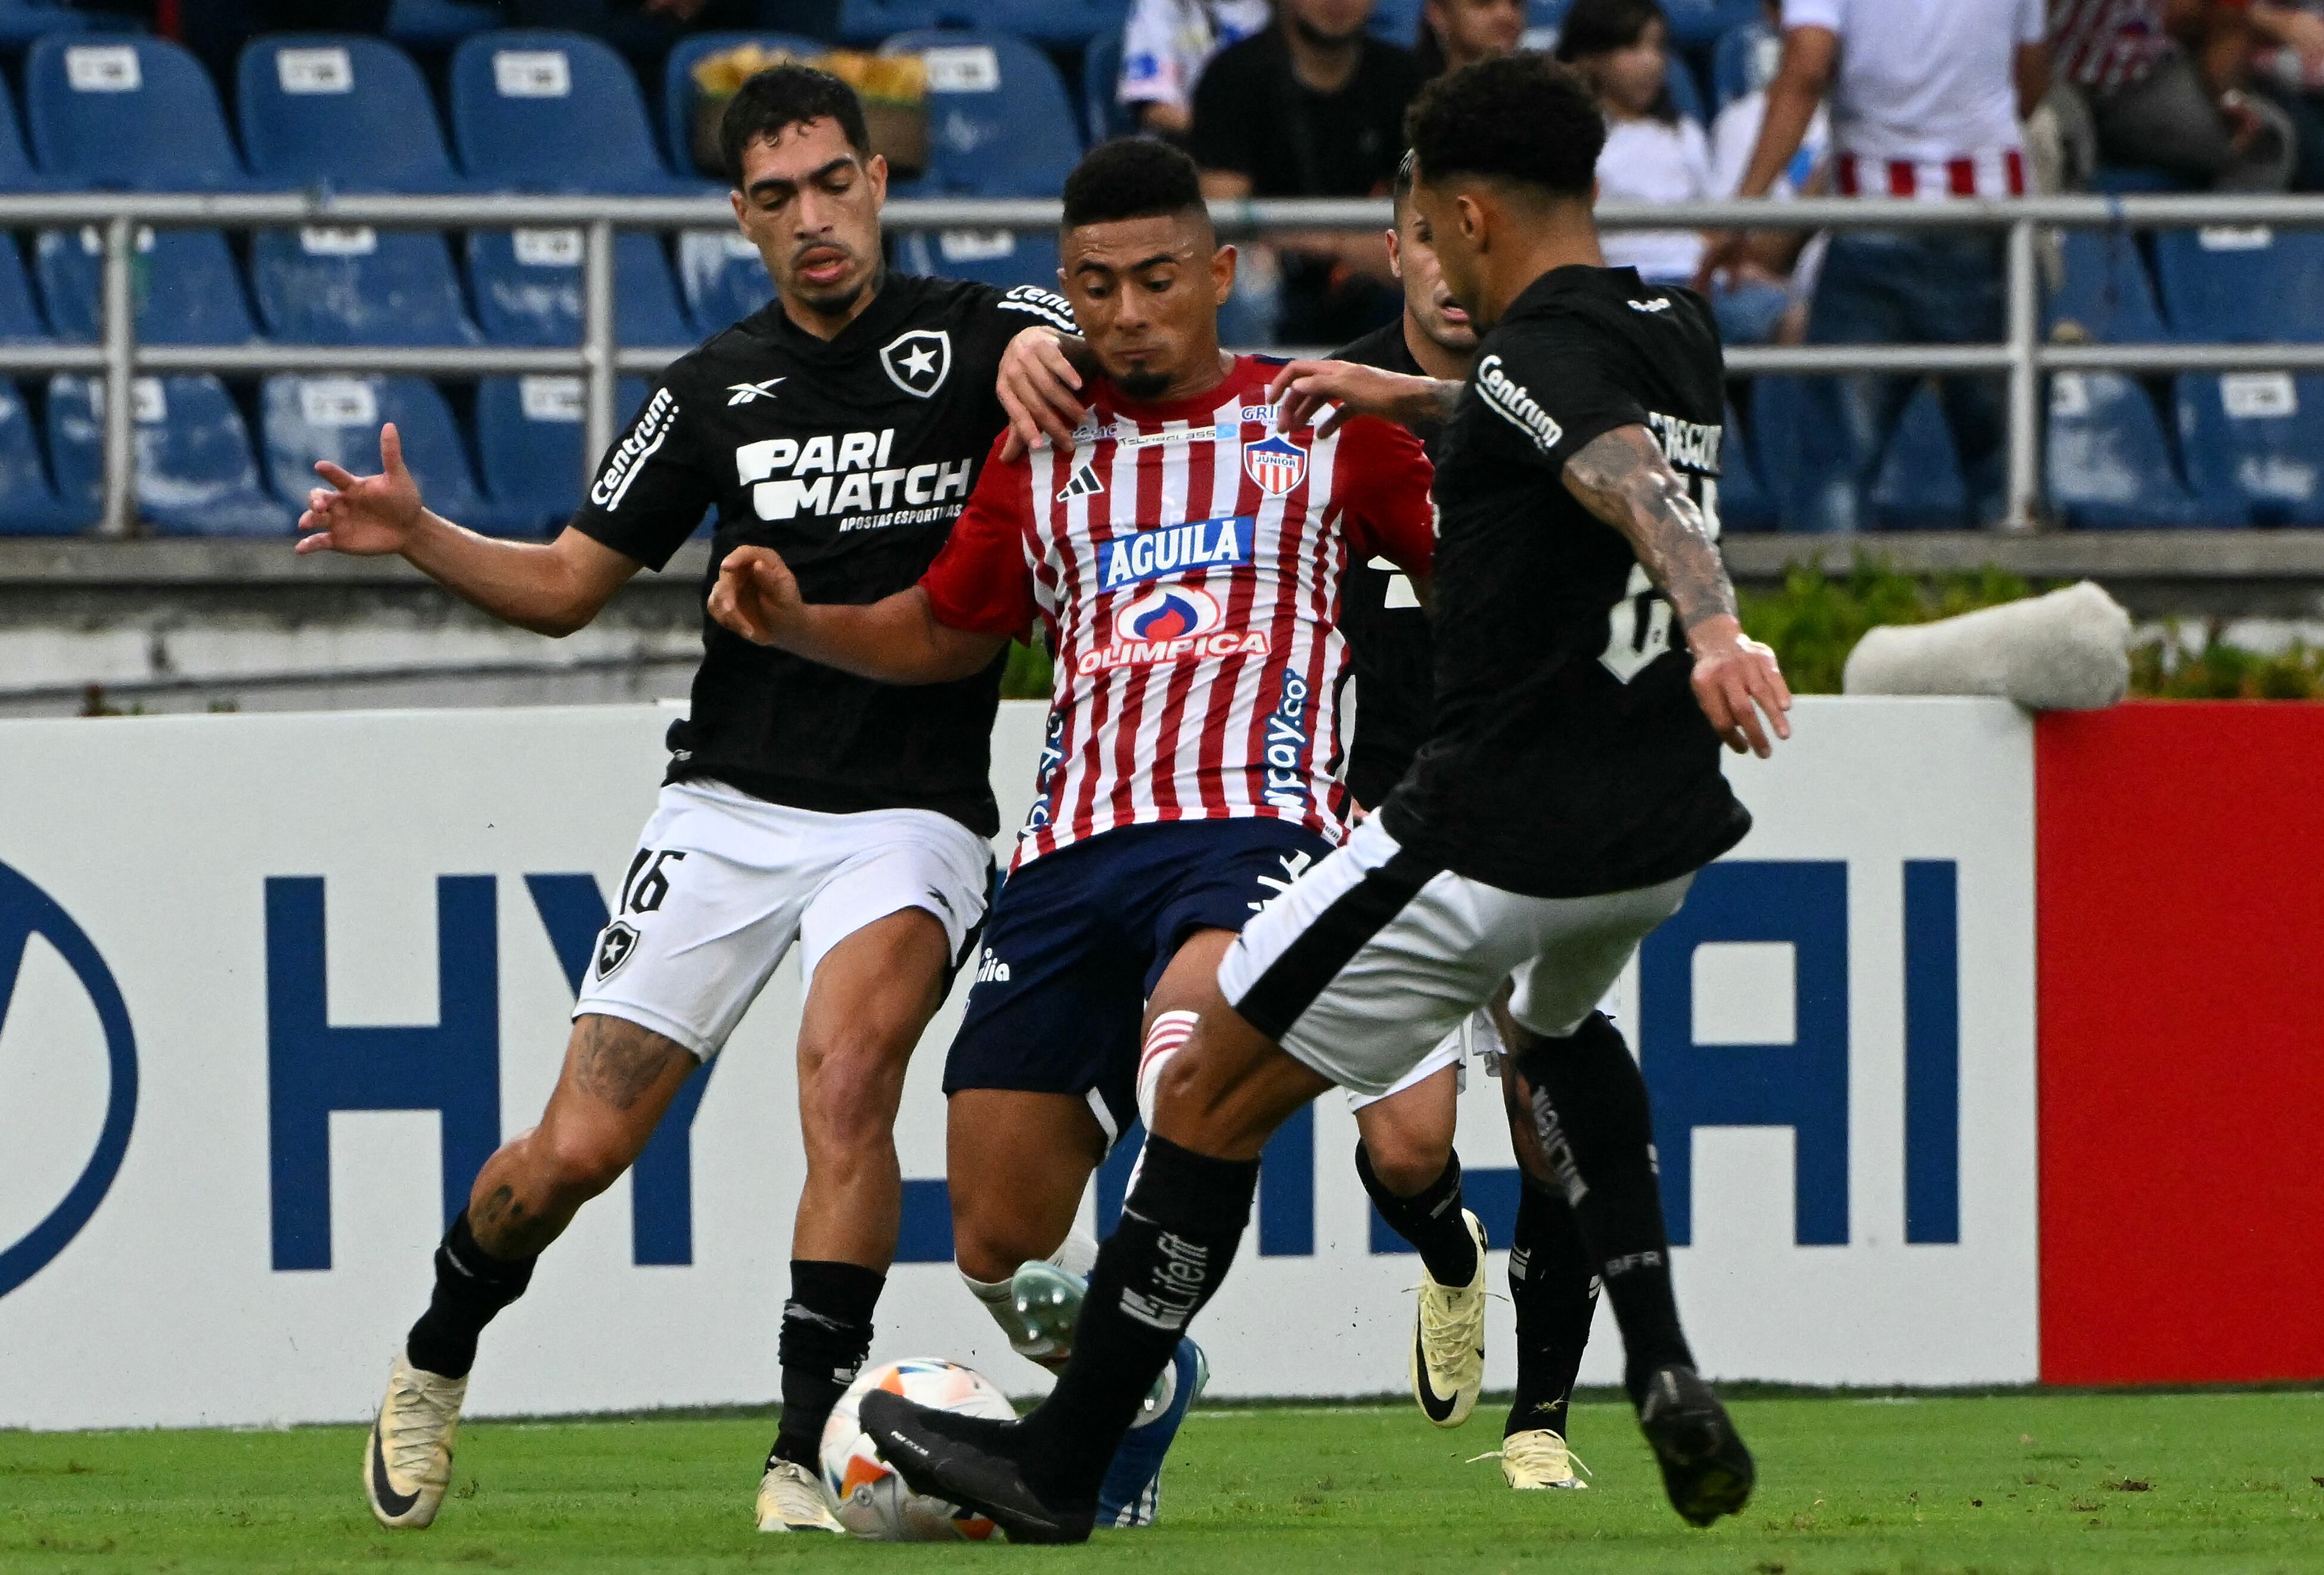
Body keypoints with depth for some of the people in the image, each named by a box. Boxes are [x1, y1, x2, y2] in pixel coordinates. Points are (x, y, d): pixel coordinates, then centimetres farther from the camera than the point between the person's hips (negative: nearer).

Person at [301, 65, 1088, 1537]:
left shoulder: (974, 333, -1)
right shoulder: (717, 389, 8)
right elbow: (566, 583, 13)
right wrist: (416, 534, -5)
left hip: (910, 814, -3)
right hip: (731, 803, 3)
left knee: (851, 1059, -31)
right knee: (577, 1146, -2)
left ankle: (810, 1452, -24)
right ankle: (435, 1361, 28)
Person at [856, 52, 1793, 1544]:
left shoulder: (1535, 354, -15)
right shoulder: (1678, 332, 10)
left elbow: (1640, 485, -35)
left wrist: (1718, 629, -52)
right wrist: (1398, 397, 41)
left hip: (1491, 838, -8)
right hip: (1662, 831, 8)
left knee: (1212, 1099, 3)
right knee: (1557, 1028, 39)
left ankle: (1061, 1460, 6)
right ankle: (1665, 1372, 19)